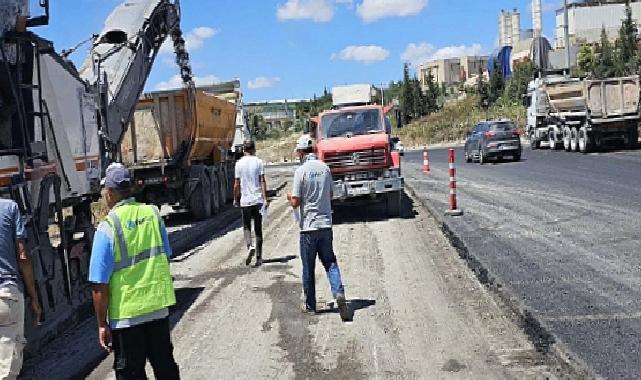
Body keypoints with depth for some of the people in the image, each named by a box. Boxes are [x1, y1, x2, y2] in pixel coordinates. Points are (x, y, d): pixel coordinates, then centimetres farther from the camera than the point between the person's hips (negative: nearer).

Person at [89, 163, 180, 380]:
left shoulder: (108, 226, -15)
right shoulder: (153, 213, -2)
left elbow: (100, 285, -14)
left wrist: (102, 324, -6)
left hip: (126, 315, -4)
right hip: (159, 307, 4)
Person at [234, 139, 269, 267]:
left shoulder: (239, 163, 0)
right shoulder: (259, 162, -1)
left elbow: (237, 184, 2)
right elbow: (262, 182, -6)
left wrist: (235, 199, 14)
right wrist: (265, 199, -5)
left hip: (245, 200, 0)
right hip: (258, 200, 1)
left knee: (246, 227, 10)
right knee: (258, 229, 7)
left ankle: (250, 246, -17)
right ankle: (259, 258, 10)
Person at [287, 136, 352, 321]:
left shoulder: (301, 171, -12)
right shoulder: (325, 168, 3)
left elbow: (295, 203, -12)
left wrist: (290, 197, 10)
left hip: (309, 226, -4)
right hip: (326, 224, 4)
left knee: (308, 268, 8)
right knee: (330, 262, 12)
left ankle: (310, 305, 17)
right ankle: (339, 292, -10)